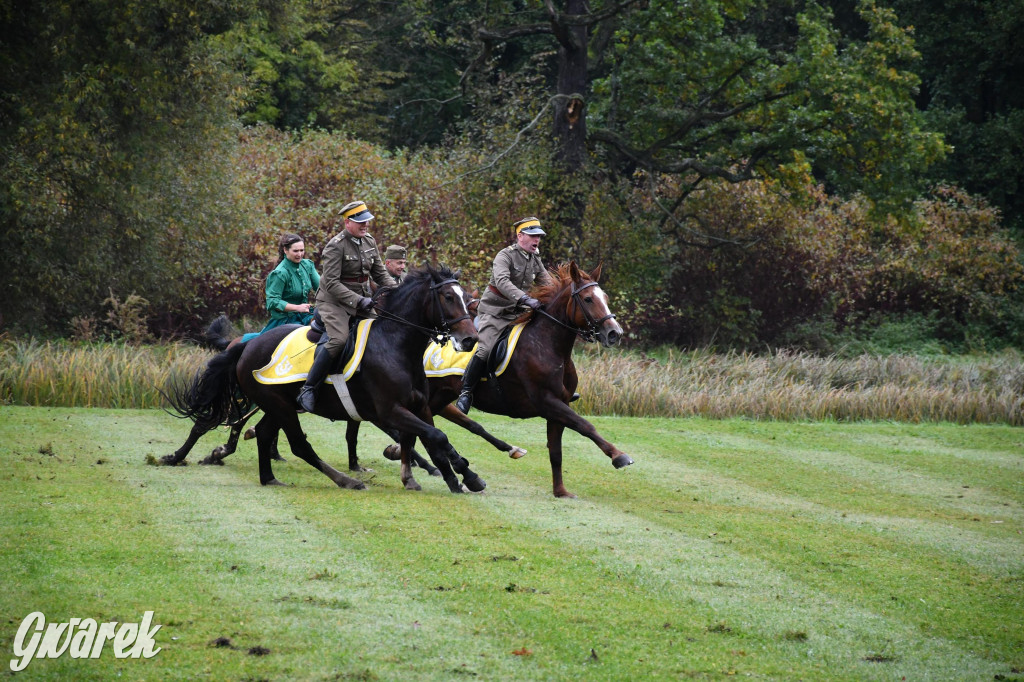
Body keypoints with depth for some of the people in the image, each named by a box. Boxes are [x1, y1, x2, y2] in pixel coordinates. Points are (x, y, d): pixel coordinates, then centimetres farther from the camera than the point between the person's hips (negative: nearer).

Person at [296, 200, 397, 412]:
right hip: (334, 301, -8)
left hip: (362, 301, 8)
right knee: (338, 339, -27)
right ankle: (308, 390, -24)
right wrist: (358, 300, -27)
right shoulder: (335, 247, -15)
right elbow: (331, 283, -20)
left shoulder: (369, 242, 8)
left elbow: (380, 274, 14)